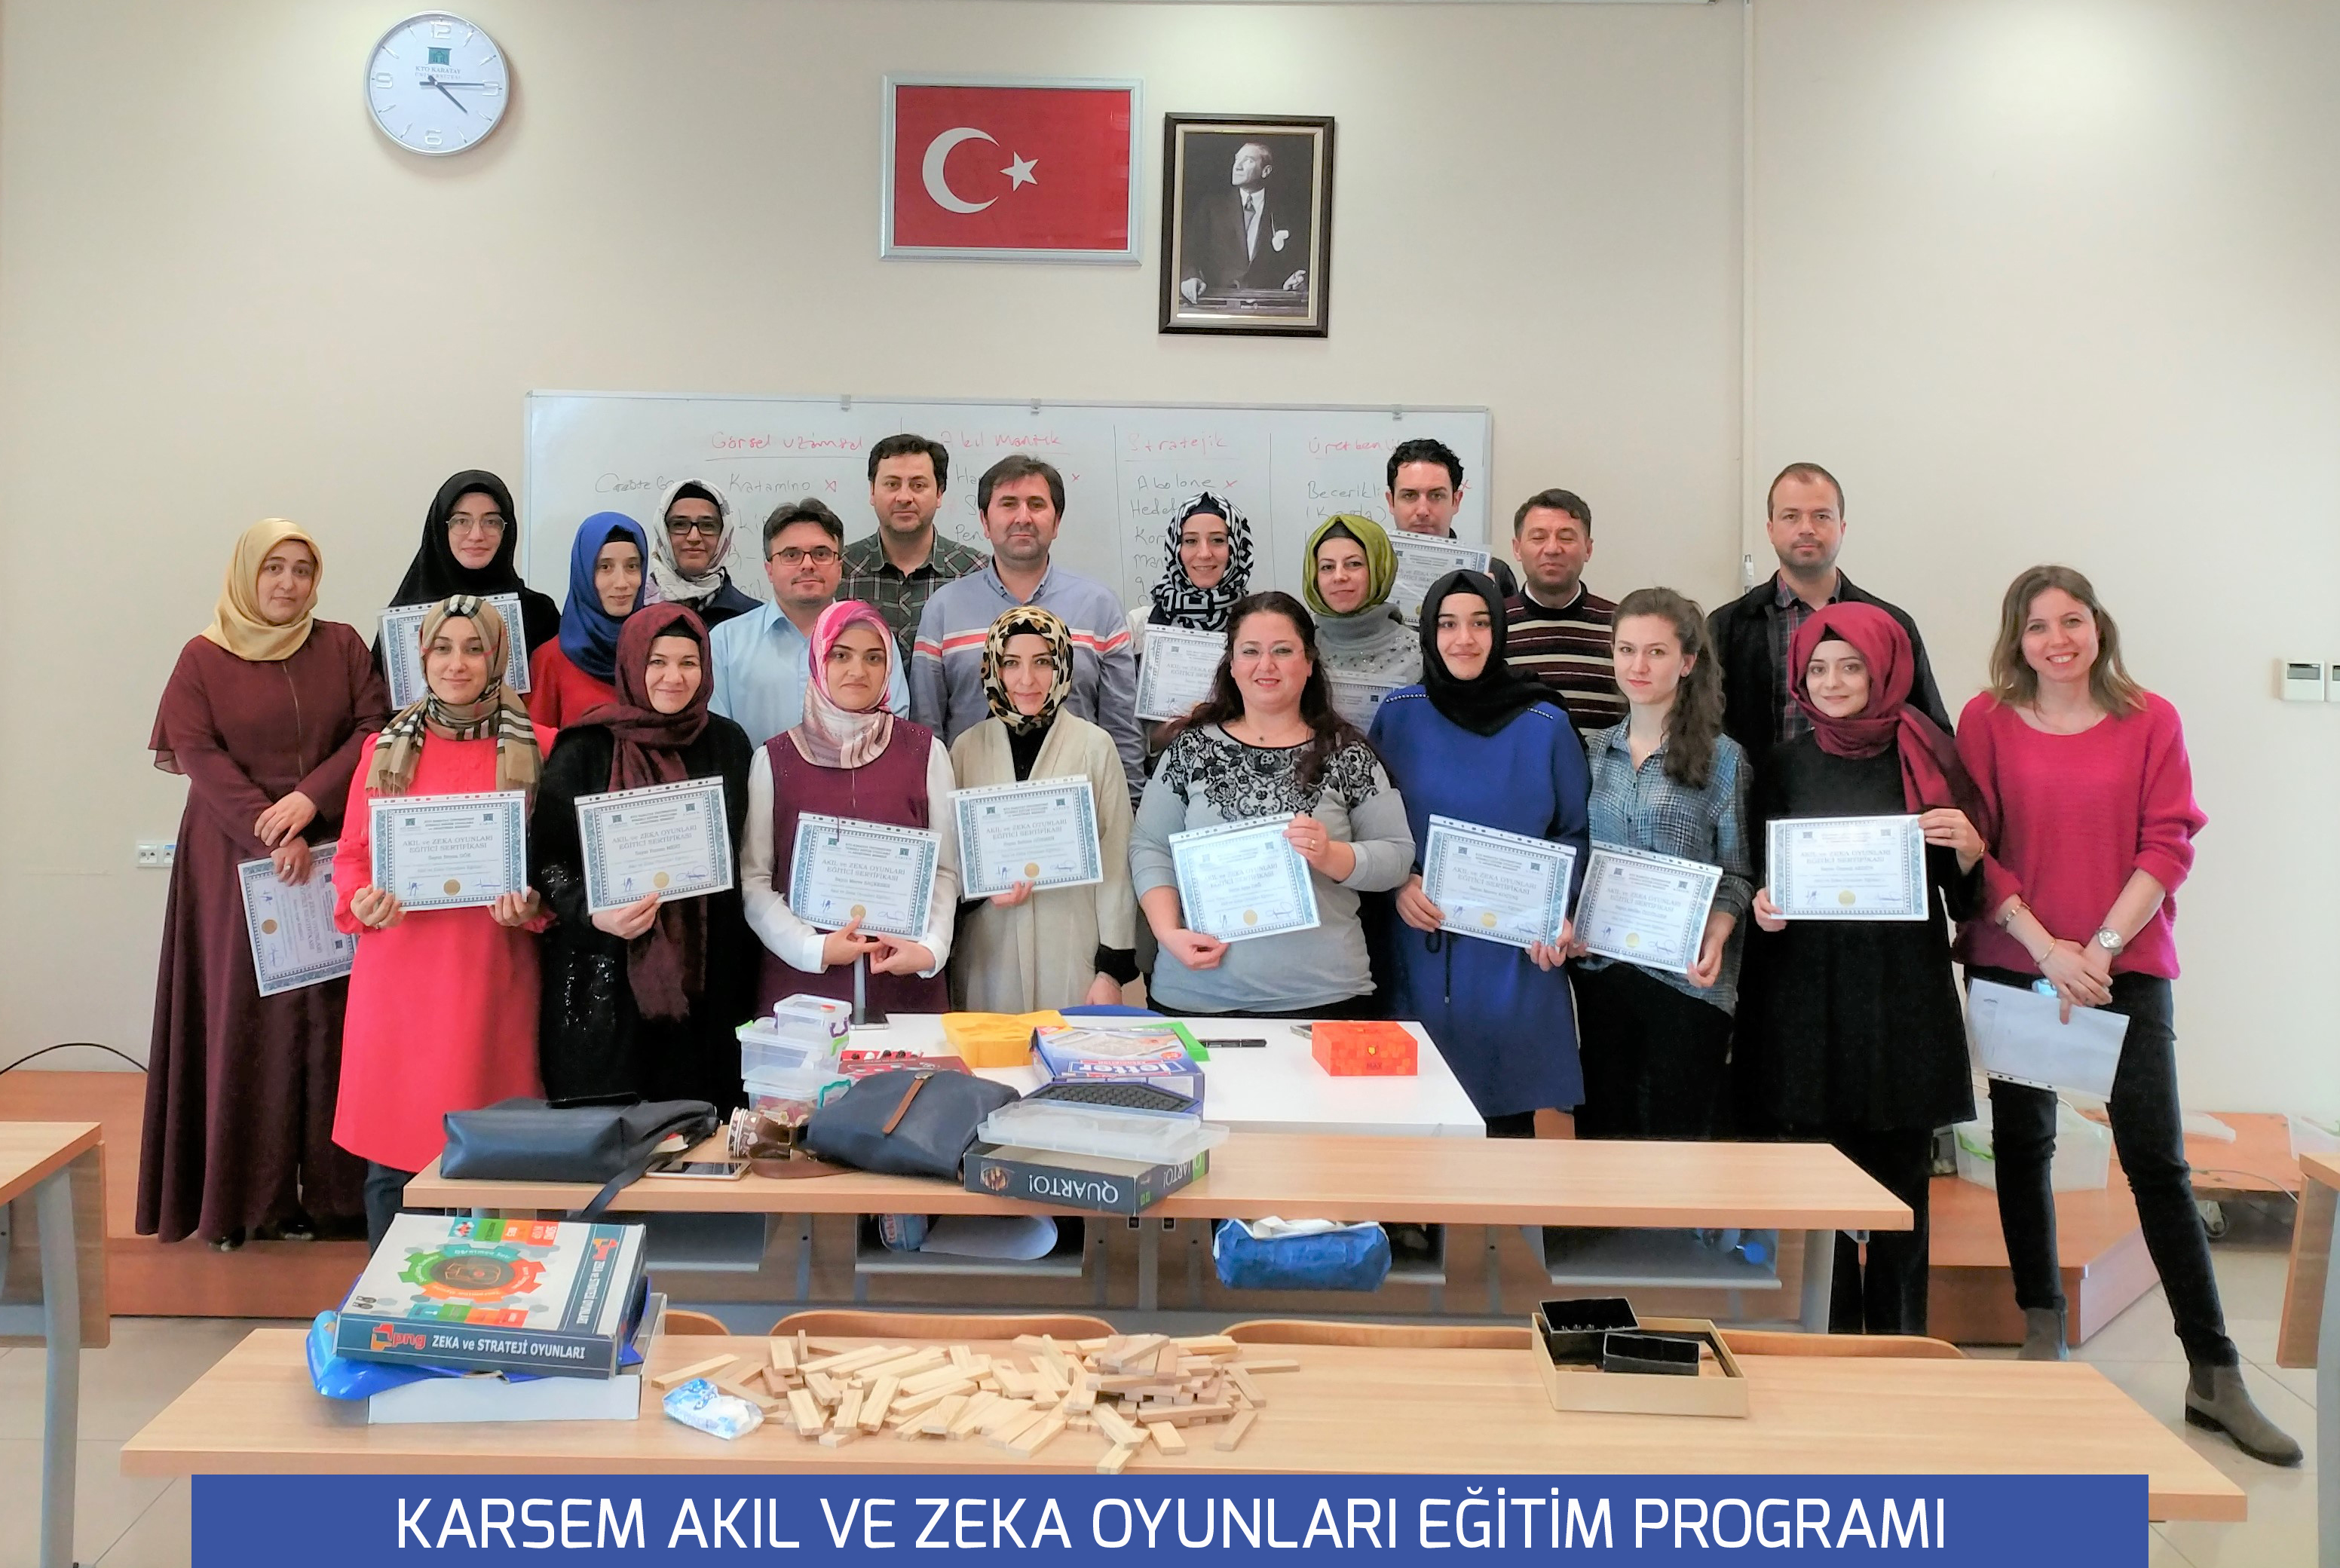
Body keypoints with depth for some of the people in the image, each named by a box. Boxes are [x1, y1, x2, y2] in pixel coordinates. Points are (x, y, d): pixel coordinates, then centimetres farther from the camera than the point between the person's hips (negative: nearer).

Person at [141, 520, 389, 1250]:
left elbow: (375, 728, 1)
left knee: (327, 1013, 0)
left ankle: (326, 1188, 6)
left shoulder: (342, 646, 9)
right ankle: (241, 1198, 5)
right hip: (237, 861, -1)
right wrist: (270, 835, -15)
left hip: (331, 855, 1)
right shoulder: (204, 658, 3)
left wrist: (311, 798, -13)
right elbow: (195, 753, -6)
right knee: (243, 1014, -1)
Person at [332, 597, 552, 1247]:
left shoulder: (536, 749, 3)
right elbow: (350, 857, 12)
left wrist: (531, 907, -14)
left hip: (491, 977, -2)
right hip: (396, 977, 2)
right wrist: (361, 903, -9)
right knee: (390, 1161, 5)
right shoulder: (385, 748, 10)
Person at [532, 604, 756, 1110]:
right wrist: (594, 915, -20)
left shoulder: (727, 745, 7)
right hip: (606, 981, -2)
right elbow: (548, 858, -3)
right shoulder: (585, 750, -3)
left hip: (704, 980, 3)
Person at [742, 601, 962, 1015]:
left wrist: (932, 948, -13)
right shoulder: (774, 758, 2)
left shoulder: (926, 752, 3)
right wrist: (812, 948, -13)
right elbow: (753, 877, 0)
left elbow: (945, 869, 3)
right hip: (800, 977, 0)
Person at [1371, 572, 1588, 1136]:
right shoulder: (1398, 715, 2)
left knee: (1509, 1112, 5)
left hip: (1514, 957, -1)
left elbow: (1577, 835, 8)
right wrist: (1399, 883, -9)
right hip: (1419, 952, 1)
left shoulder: (1545, 726, -1)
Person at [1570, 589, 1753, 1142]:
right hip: (1601, 971, 4)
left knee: (1676, 1132, 5)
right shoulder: (1594, 750, 8)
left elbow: (1735, 873, -3)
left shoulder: (1721, 757, -4)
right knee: (1602, 1127, 11)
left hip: (1685, 979, -4)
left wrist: (1714, 941, -18)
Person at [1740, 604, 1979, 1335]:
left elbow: (1966, 894, 7)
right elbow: (1761, 872, 14)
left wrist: (1968, 846, -13)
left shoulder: (1927, 757, 4)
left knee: (1901, 1174, 3)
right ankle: (1829, 1336, 15)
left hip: (1905, 993, -1)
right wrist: (1762, 907, -6)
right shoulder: (1788, 764, 7)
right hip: (1808, 992, 1)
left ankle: (1899, 1341, 15)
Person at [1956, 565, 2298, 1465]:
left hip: (2126, 968, -1)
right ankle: (2042, 1332, 24)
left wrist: (2102, 947, -13)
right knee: (2023, 1145, 9)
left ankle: (2214, 1374, 5)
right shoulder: (1986, 721, 0)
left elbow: (2168, 846, -3)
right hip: (2012, 964, 1)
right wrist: (2046, 949, -12)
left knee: (2158, 1160, -2)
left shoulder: (2151, 721, 1)